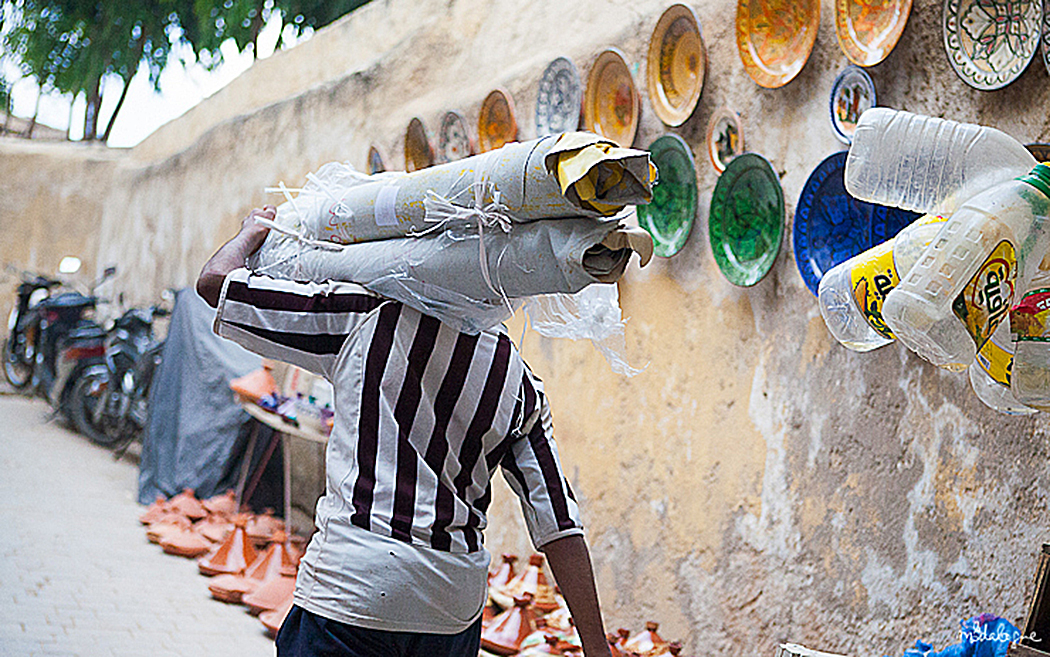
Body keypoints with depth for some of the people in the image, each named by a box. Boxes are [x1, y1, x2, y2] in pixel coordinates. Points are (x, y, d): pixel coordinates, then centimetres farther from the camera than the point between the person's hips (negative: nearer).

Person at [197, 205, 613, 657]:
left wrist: (254, 230, 24)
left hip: (352, 590, -4)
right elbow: (559, 526, 3)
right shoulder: (521, 385, 7)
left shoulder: (368, 317, -3)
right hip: (457, 610, 5)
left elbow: (214, 280, 3)